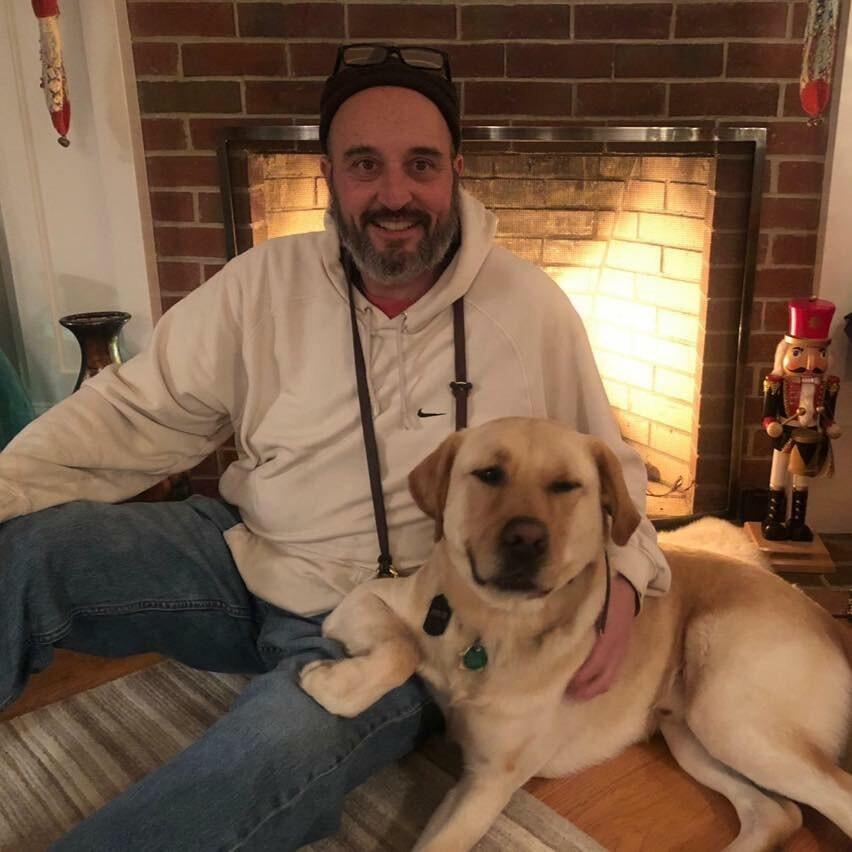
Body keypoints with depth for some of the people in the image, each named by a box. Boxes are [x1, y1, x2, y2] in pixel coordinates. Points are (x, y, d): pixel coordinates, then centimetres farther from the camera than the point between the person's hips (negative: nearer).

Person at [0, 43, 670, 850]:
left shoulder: (532, 307, -7)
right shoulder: (263, 283, -4)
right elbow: (135, 412, -2)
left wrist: (621, 577, -17)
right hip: (241, 559, 3)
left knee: (281, 752, -33)